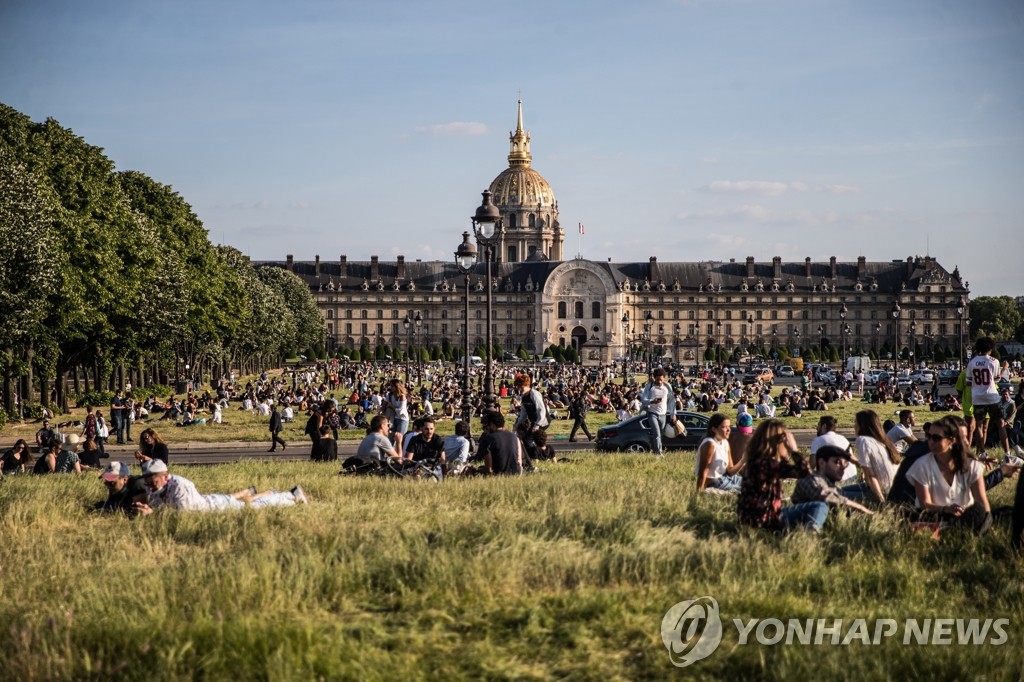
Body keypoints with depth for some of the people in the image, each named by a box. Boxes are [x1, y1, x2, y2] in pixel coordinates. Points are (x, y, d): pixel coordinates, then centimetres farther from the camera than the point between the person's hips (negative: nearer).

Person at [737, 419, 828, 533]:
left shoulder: (757, 461, 8)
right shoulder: (767, 464, -22)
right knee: (820, 507, -4)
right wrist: (794, 449, -18)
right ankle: (808, 532, -29)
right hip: (766, 521, -9)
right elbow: (805, 472, -29)